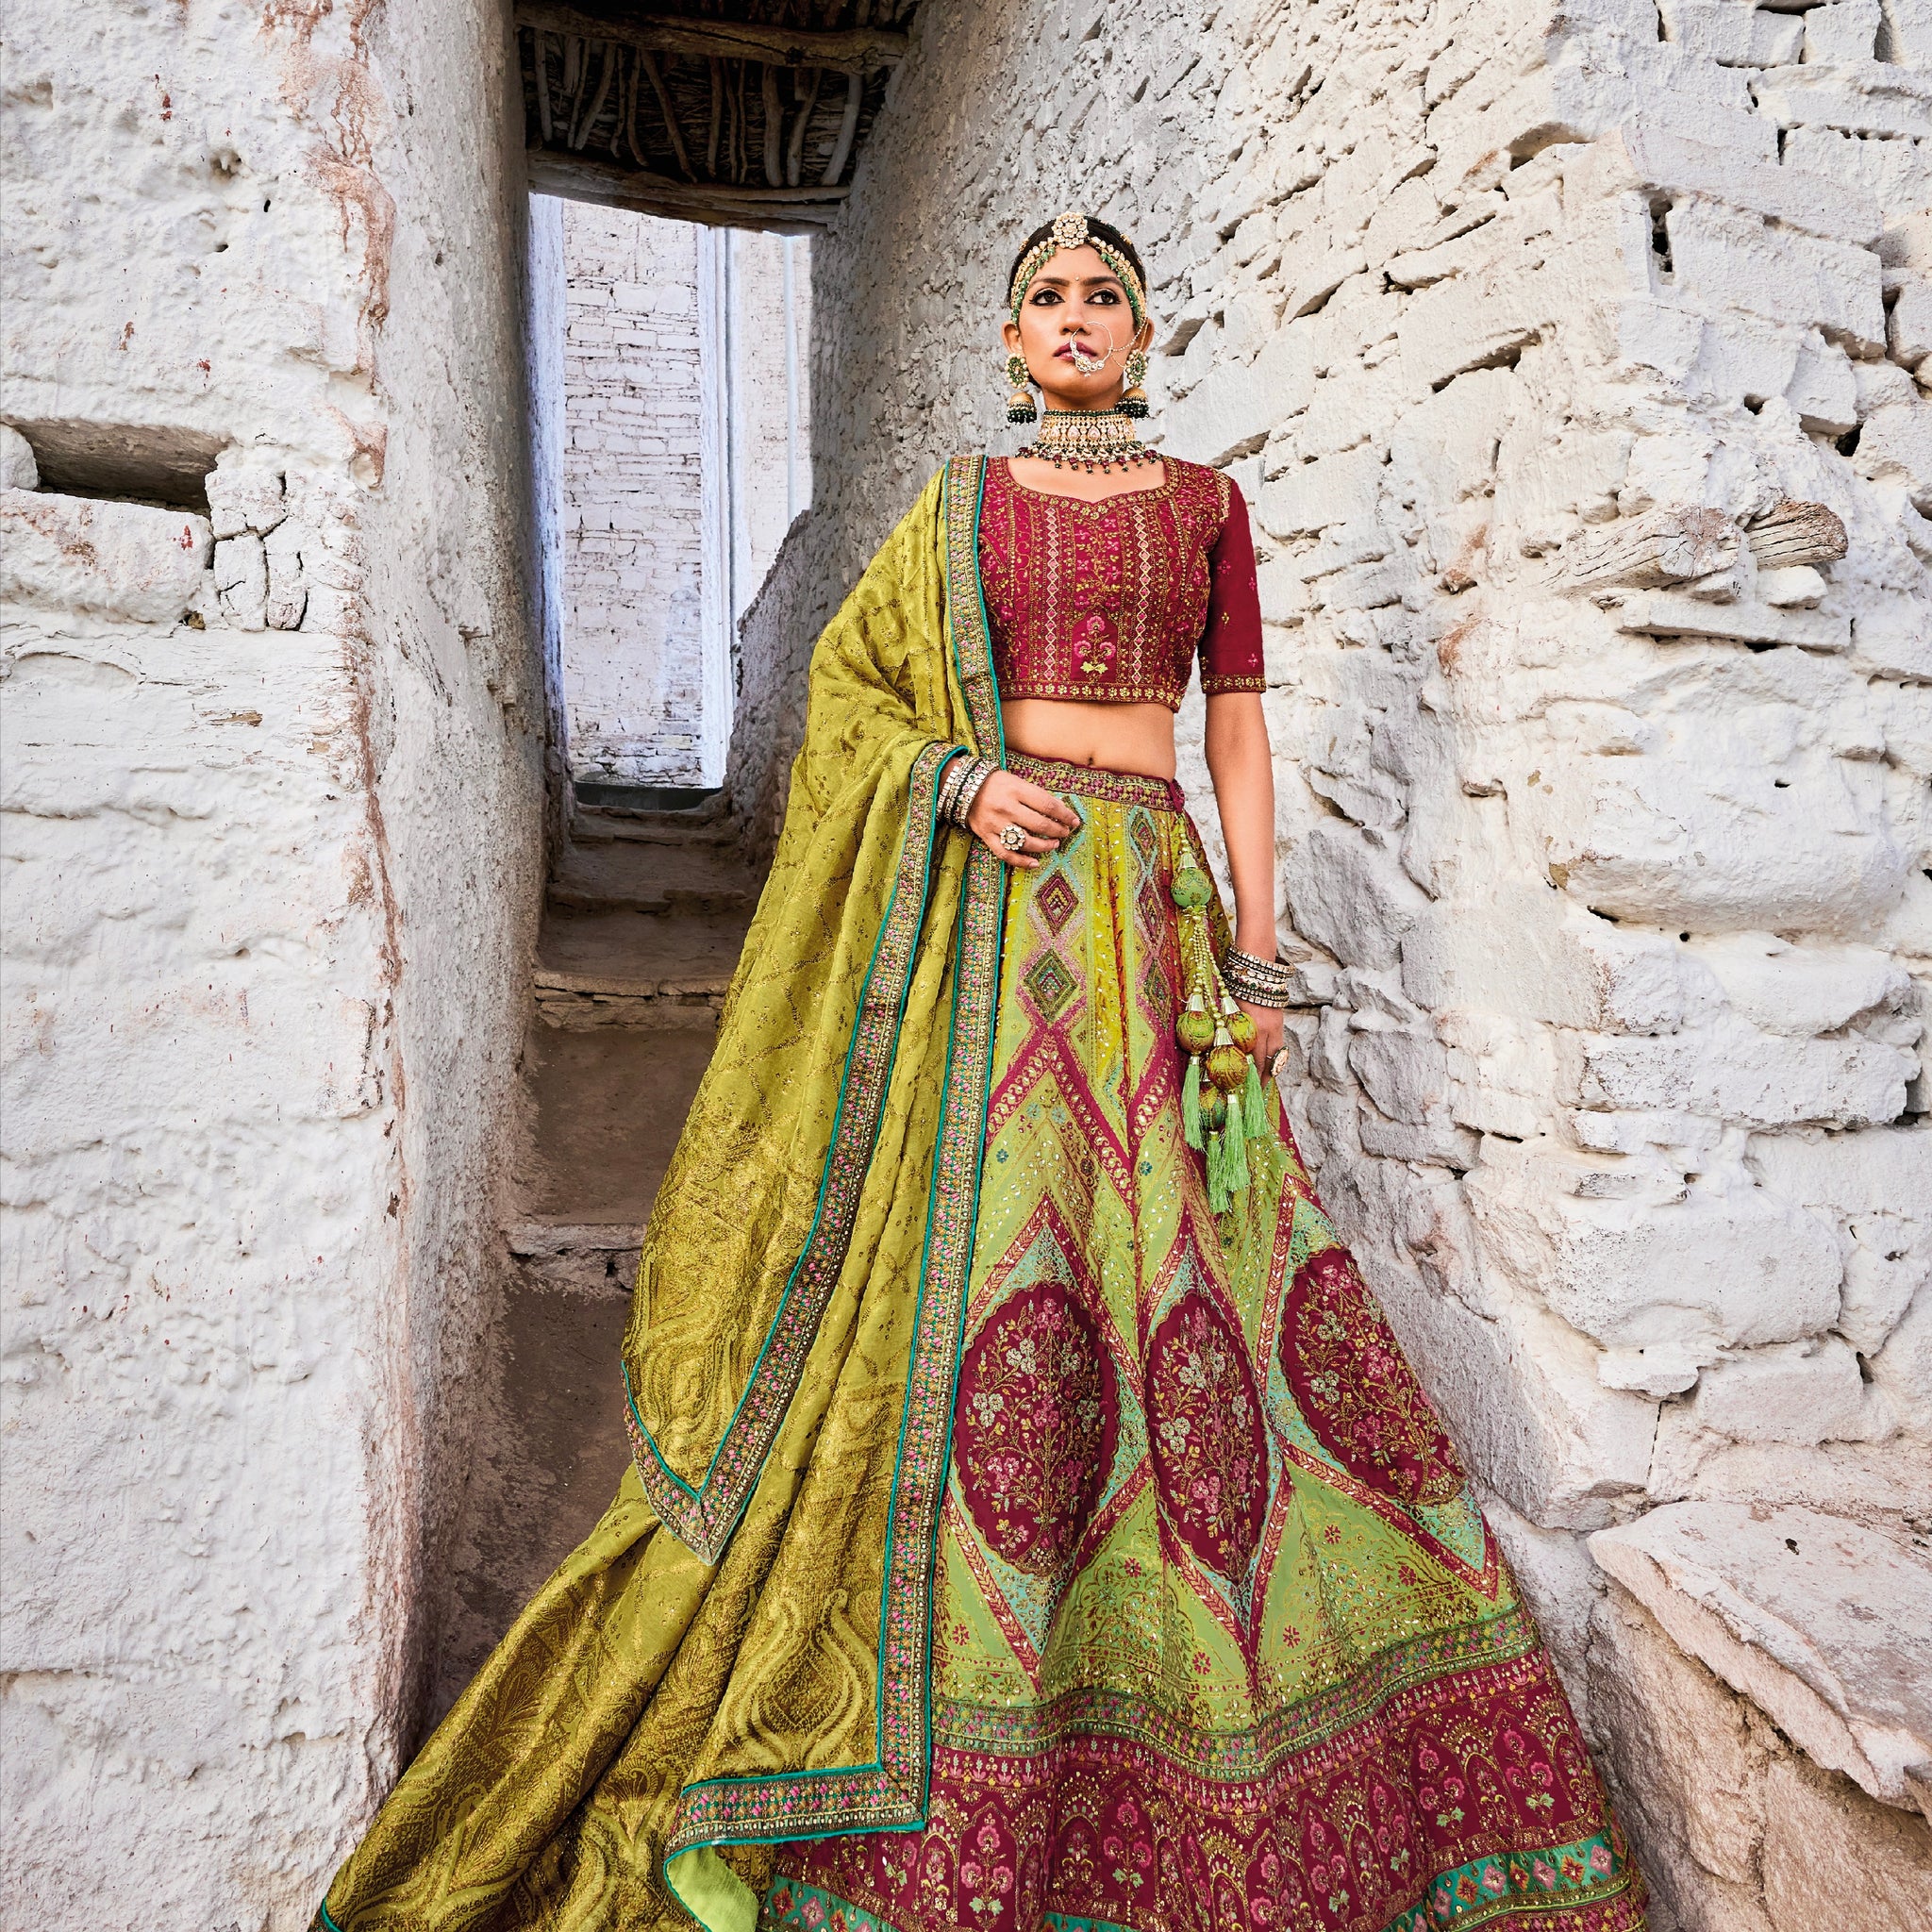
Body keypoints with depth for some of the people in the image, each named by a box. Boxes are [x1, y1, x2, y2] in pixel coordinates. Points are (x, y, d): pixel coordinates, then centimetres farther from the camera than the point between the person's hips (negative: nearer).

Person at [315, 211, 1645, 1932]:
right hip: (989, 910, 0)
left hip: (1152, 915, 1)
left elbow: (1241, 733, 9)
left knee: (1192, 1293, -3)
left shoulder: (1205, 502, 15)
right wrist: (959, 780, -7)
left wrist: (1260, 957, -1)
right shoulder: (961, 504, 14)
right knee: (970, 1283, -7)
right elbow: (850, 691, 14)